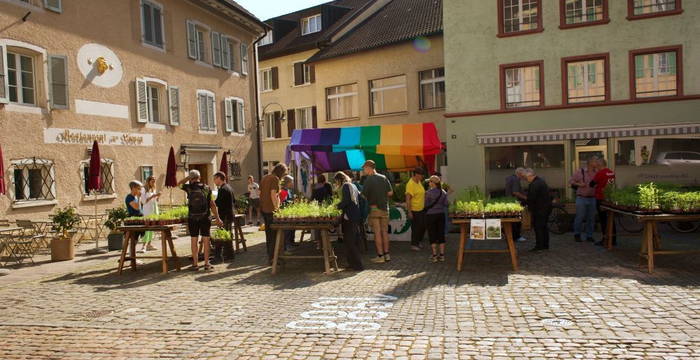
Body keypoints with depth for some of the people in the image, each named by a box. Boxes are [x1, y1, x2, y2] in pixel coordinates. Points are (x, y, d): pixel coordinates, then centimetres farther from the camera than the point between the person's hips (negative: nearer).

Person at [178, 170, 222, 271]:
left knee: (194, 241, 8)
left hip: (192, 218, 0)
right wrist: (217, 218, 0)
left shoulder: (189, 188, -4)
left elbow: (179, 184, 17)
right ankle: (206, 263, 9)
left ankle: (195, 264, 12)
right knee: (206, 241, 7)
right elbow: (212, 204, -4)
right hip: (205, 218, 0)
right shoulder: (207, 188, -2)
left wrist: (189, 177, 10)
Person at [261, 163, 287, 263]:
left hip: (263, 209, 9)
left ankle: (269, 256, 23)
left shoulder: (265, 178, 14)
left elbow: (260, 193, 16)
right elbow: (273, 194, -20)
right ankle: (272, 258, 0)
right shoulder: (275, 179, -13)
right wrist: (277, 208, -17)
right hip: (271, 210, -9)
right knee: (274, 234, -2)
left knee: (268, 233, 16)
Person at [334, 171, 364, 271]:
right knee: (355, 241, 14)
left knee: (349, 242, -5)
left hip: (349, 217, -9)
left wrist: (337, 207, -4)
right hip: (357, 216, 9)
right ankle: (356, 263, 21)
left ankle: (357, 265, -5)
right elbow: (360, 198, 20)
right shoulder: (353, 186, 18)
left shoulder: (346, 186, -8)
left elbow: (345, 201, -17)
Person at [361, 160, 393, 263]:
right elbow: (390, 193, 4)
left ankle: (380, 256, 1)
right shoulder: (384, 178, 4)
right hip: (385, 208, 5)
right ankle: (386, 254, 14)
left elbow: (363, 196, -13)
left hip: (374, 208, -5)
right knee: (385, 232, 11)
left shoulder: (368, 180, -10)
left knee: (377, 233, -1)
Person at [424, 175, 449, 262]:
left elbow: (426, 205, -7)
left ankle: (434, 255, 3)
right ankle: (442, 255, 11)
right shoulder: (443, 192, 1)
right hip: (441, 214, 4)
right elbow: (446, 204, -1)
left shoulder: (429, 193, -12)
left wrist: (424, 207, 15)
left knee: (432, 235, 3)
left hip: (431, 215, -4)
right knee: (441, 234, 9)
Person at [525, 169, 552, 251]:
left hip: (540, 209, -11)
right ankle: (545, 245, 23)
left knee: (538, 227, -5)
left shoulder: (534, 184, -21)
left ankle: (539, 246, -3)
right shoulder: (540, 180, 13)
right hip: (546, 207, 11)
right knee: (544, 227, 16)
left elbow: (531, 198, -23)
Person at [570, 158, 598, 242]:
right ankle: (577, 234, 15)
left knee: (591, 218, 7)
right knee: (580, 217, 0)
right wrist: (579, 184, -14)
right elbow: (571, 181, 2)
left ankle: (589, 235, 19)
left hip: (592, 199, 3)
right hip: (581, 198, -3)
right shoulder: (580, 172, -2)